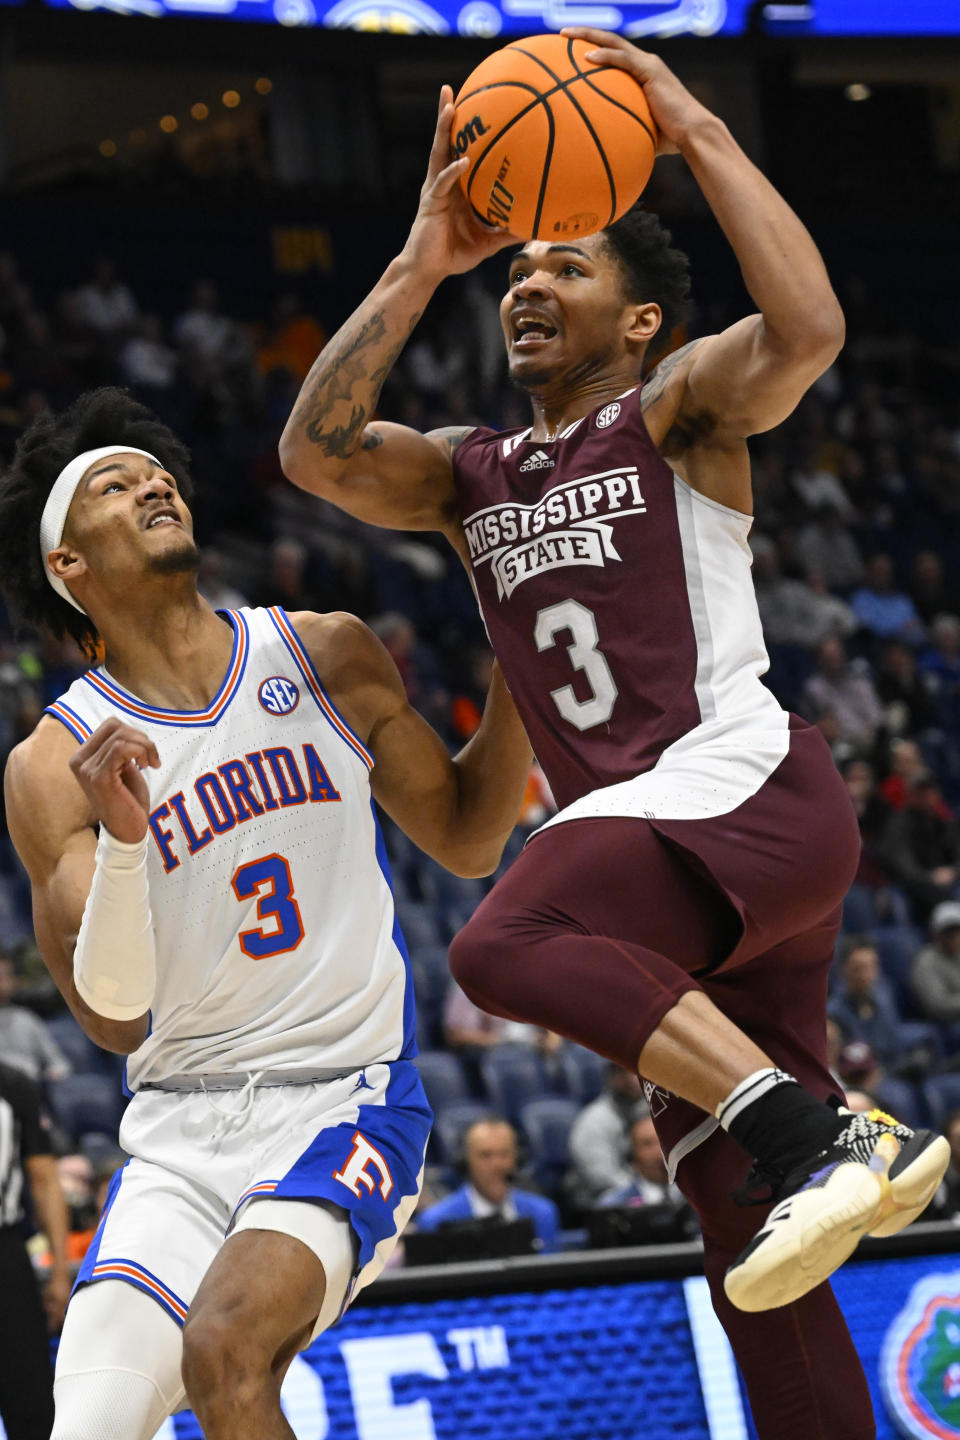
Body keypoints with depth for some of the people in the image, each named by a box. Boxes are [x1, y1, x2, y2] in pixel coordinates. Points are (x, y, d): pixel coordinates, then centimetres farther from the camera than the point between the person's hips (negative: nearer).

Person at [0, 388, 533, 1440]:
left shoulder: (327, 656, 4)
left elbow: (466, 838, 14)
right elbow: (114, 1015, -9)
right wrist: (122, 839, -25)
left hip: (344, 1104, -1)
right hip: (180, 1130, 1)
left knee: (224, 1352, -27)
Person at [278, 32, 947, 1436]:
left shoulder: (676, 414, 5)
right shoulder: (469, 478, 22)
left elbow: (807, 329, -17)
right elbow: (315, 448, 3)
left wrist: (700, 135, -11)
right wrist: (421, 263, 0)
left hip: (748, 792, -7)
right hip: (649, 826, 8)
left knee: (507, 945, -34)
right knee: (740, 1229, 6)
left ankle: (829, 1135, -38)